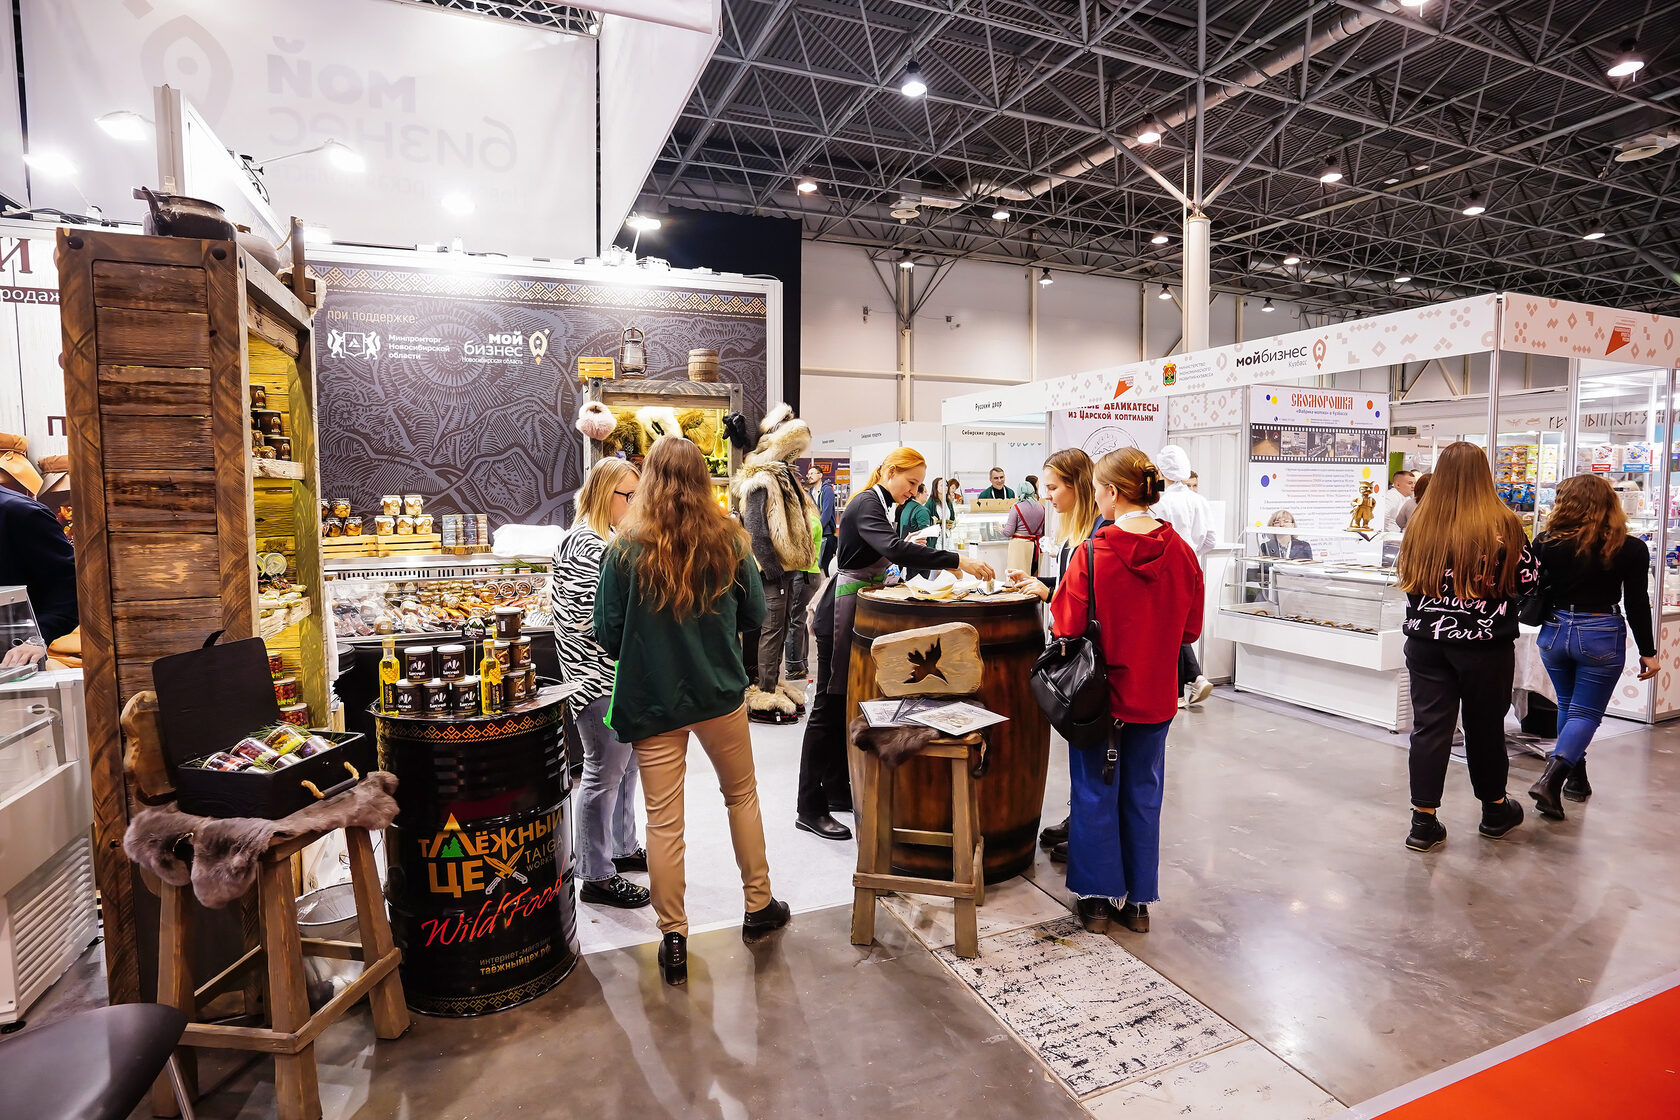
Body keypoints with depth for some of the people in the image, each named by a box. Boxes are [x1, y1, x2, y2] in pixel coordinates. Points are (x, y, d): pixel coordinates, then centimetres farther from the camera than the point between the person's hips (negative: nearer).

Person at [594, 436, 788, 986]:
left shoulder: (627, 548, -11)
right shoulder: (729, 540, -6)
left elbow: (607, 633, -7)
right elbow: (754, 614, 3)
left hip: (652, 701, -1)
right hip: (720, 693, 2)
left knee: (663, 821, 8)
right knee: (742, 795, 20)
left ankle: (674, 939, 20)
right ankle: (758, 906, 34)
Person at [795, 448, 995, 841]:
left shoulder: (883, 506, 15)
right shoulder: (866, 504, -17)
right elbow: (894, 548, -34)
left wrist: (938, 562, 5)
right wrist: (956, 560, -36)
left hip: (862, 613, 10)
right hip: (842, 613, -10)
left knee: (847, 703, 14)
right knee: (829, 706, -5)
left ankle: (837, 791, 25)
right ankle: (809, 809, 3)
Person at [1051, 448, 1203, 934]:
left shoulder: (1093, 553, -19)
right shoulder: (1181, 553, -6)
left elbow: (1067, 626, -16)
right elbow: (1190, 629, 2)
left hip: (1100, 693, -4)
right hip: (1156, 696, 4)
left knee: (1095, 792, 12)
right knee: (1143, 793, 16)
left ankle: (1097, 897, 23)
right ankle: (1138, 901, 29)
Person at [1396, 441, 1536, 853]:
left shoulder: (1420, 523, -4)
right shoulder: (1503, 525, -11)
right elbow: (1528, 579, 1)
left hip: (1426, 641, 1)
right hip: (1486, 645, -1)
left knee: (1429, 727, 6)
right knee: (1485, 726, 15)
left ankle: (1423, 821, 6)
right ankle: (1495, 811, 36)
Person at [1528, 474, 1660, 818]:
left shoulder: (1547, 542, -5)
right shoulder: (1631, 549, -6)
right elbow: (1637, 604, -3)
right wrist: (1647, 652, 4)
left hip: (1555, 632, 2)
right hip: (1601, 636, -2)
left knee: (1567, 705, 19)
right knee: (1586, 712, 3)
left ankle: (1576, 779, 27)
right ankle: (1551, 779, -15)